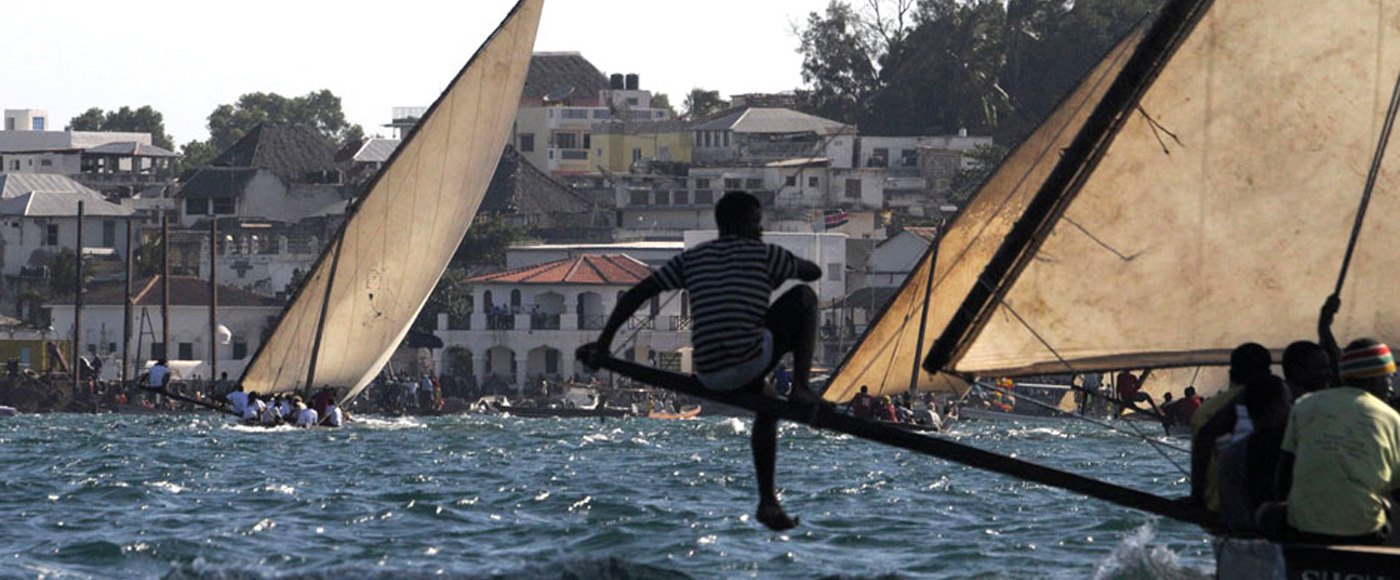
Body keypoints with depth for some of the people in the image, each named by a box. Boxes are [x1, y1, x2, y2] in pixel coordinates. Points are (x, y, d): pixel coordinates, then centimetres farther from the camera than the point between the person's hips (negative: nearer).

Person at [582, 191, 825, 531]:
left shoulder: (692, 259, 17)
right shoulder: (762, 254, 6)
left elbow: (637, 293, 13)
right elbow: (813, 273, 21)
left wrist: (603, 342, 16)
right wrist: (778, 267, 43)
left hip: (709, 375, 5)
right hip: (751, 361, -5)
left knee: (765, 411, 33)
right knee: (804, 298, 13)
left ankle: (768, 501, 28)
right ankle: (801, 389, 6)